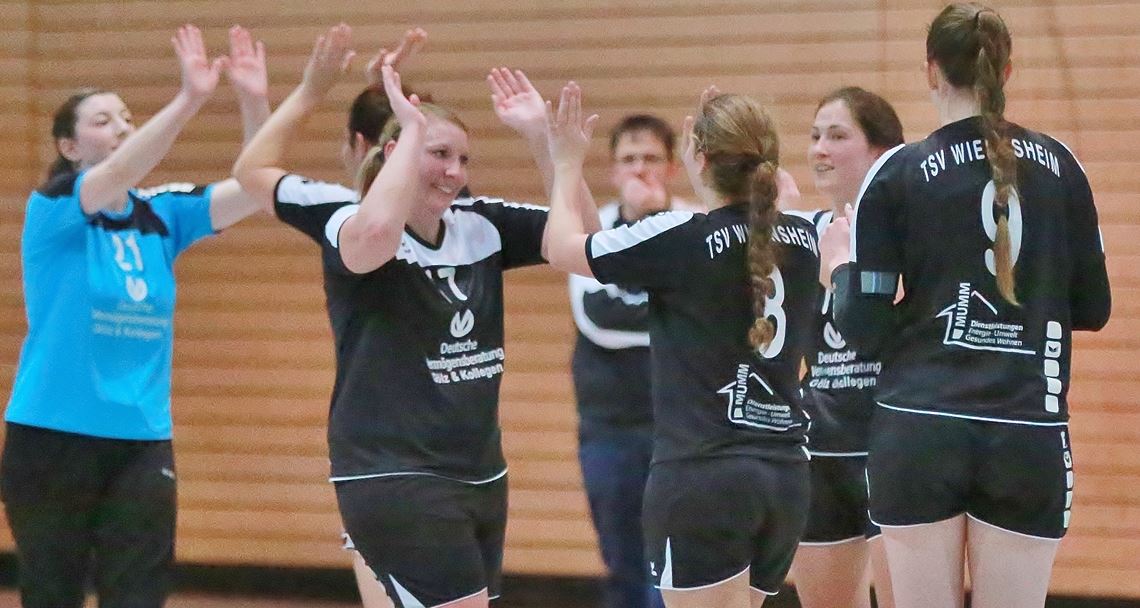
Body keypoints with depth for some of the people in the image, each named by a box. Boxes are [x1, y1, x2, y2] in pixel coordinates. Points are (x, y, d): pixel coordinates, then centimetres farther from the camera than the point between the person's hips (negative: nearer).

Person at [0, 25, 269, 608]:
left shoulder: (161, 215, 6)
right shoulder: (53, 209, -7)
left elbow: (253, 189, -5)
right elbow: (116, 175, -27)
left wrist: (254, 102, -22)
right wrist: (188, 99, -39)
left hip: (142, 440, 4)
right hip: (53, 436, -4)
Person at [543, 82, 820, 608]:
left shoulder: (682, 239, -12)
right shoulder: (802, 241, 6)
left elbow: (563, 249, 2)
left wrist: (567, 166, 19)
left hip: (700, 477, -7)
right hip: (786, 477, 7)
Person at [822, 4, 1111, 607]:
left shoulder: (898, 173, -2)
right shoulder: (1057, 165, 6)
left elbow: (864, 327, -3)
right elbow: (1093, 308, 11)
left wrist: (843, 264, 16)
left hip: (919, 431, -1)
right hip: (1027, 439, 1)